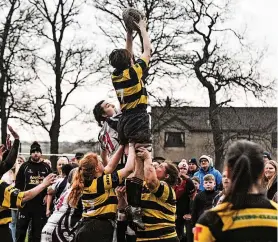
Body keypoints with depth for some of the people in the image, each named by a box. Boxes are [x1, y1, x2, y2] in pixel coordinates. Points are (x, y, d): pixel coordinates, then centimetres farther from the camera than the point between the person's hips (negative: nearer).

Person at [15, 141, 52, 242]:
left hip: (41, 203, 2)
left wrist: (47, 195, 0)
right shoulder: (25, 166, 2)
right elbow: (18, 183, 1)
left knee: (37, 229, 7)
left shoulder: (46, 167, 7)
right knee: (21, 228, 1)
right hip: (26, 202, -1)